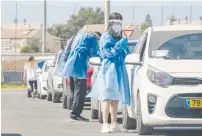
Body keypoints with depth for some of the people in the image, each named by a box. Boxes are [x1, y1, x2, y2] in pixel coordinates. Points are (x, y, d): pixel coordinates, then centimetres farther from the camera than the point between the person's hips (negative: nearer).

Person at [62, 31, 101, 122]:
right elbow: (93, 53, -4)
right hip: (79, 66, -9)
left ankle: (75, 114, 14)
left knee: (76, 90, 13)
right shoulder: (93, 38, 2)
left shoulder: (79, 36, 27)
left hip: (70, 64, 9)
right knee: (80, 90, -8)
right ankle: (75, 114, -13)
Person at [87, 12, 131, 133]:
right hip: (108, 70, -7)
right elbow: (106, 53, -12)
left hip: (119, 70, 7)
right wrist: (119, 46, -19)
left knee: (115, 99, 8)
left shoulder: (120, 38, 19)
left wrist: (124, 48, 4)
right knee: (107, 98, -13)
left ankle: (114, 124, 12)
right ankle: (105, 124, -16)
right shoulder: (106, 37, -1)